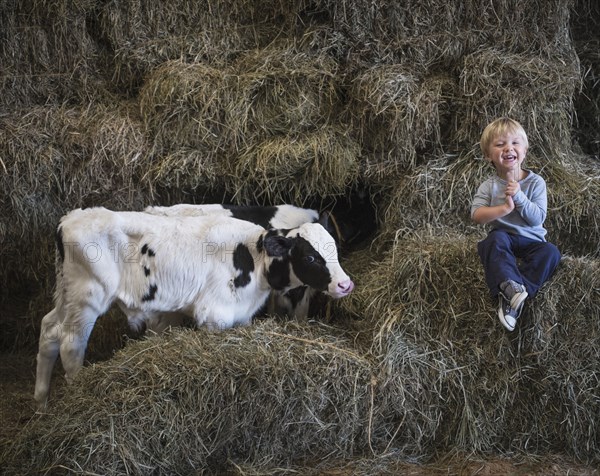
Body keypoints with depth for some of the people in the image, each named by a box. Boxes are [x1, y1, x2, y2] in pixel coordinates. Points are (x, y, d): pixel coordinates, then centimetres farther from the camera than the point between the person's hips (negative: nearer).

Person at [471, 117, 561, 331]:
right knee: (496, 238, -34)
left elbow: (538, 219, -8)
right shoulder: (489, 186, 0)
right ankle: (509, 285, -53)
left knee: (551, 251, -29)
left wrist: (519, 197, -22)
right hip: (503, 240, -1)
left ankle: (509, 297, -37)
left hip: (531, 240, 1)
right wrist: (504, 208, -28)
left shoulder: (535, 182, 0)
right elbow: (477, 215, -13)